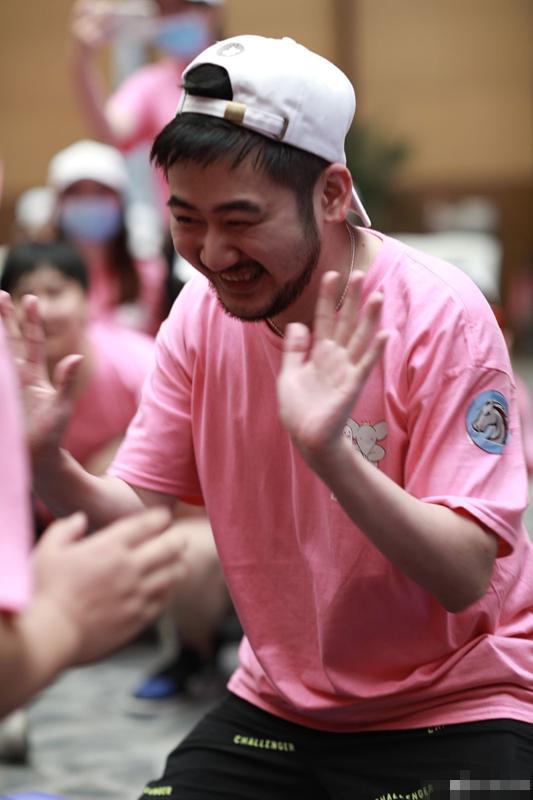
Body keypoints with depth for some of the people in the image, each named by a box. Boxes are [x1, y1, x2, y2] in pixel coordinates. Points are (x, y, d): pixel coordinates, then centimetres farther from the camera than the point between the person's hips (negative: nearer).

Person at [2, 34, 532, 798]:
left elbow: (466, 576, -24)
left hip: (455, 712, -4)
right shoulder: (201, 312, -4)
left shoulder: (439, 314, -20)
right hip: (277, 702, 5)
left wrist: (330, 452, -39)